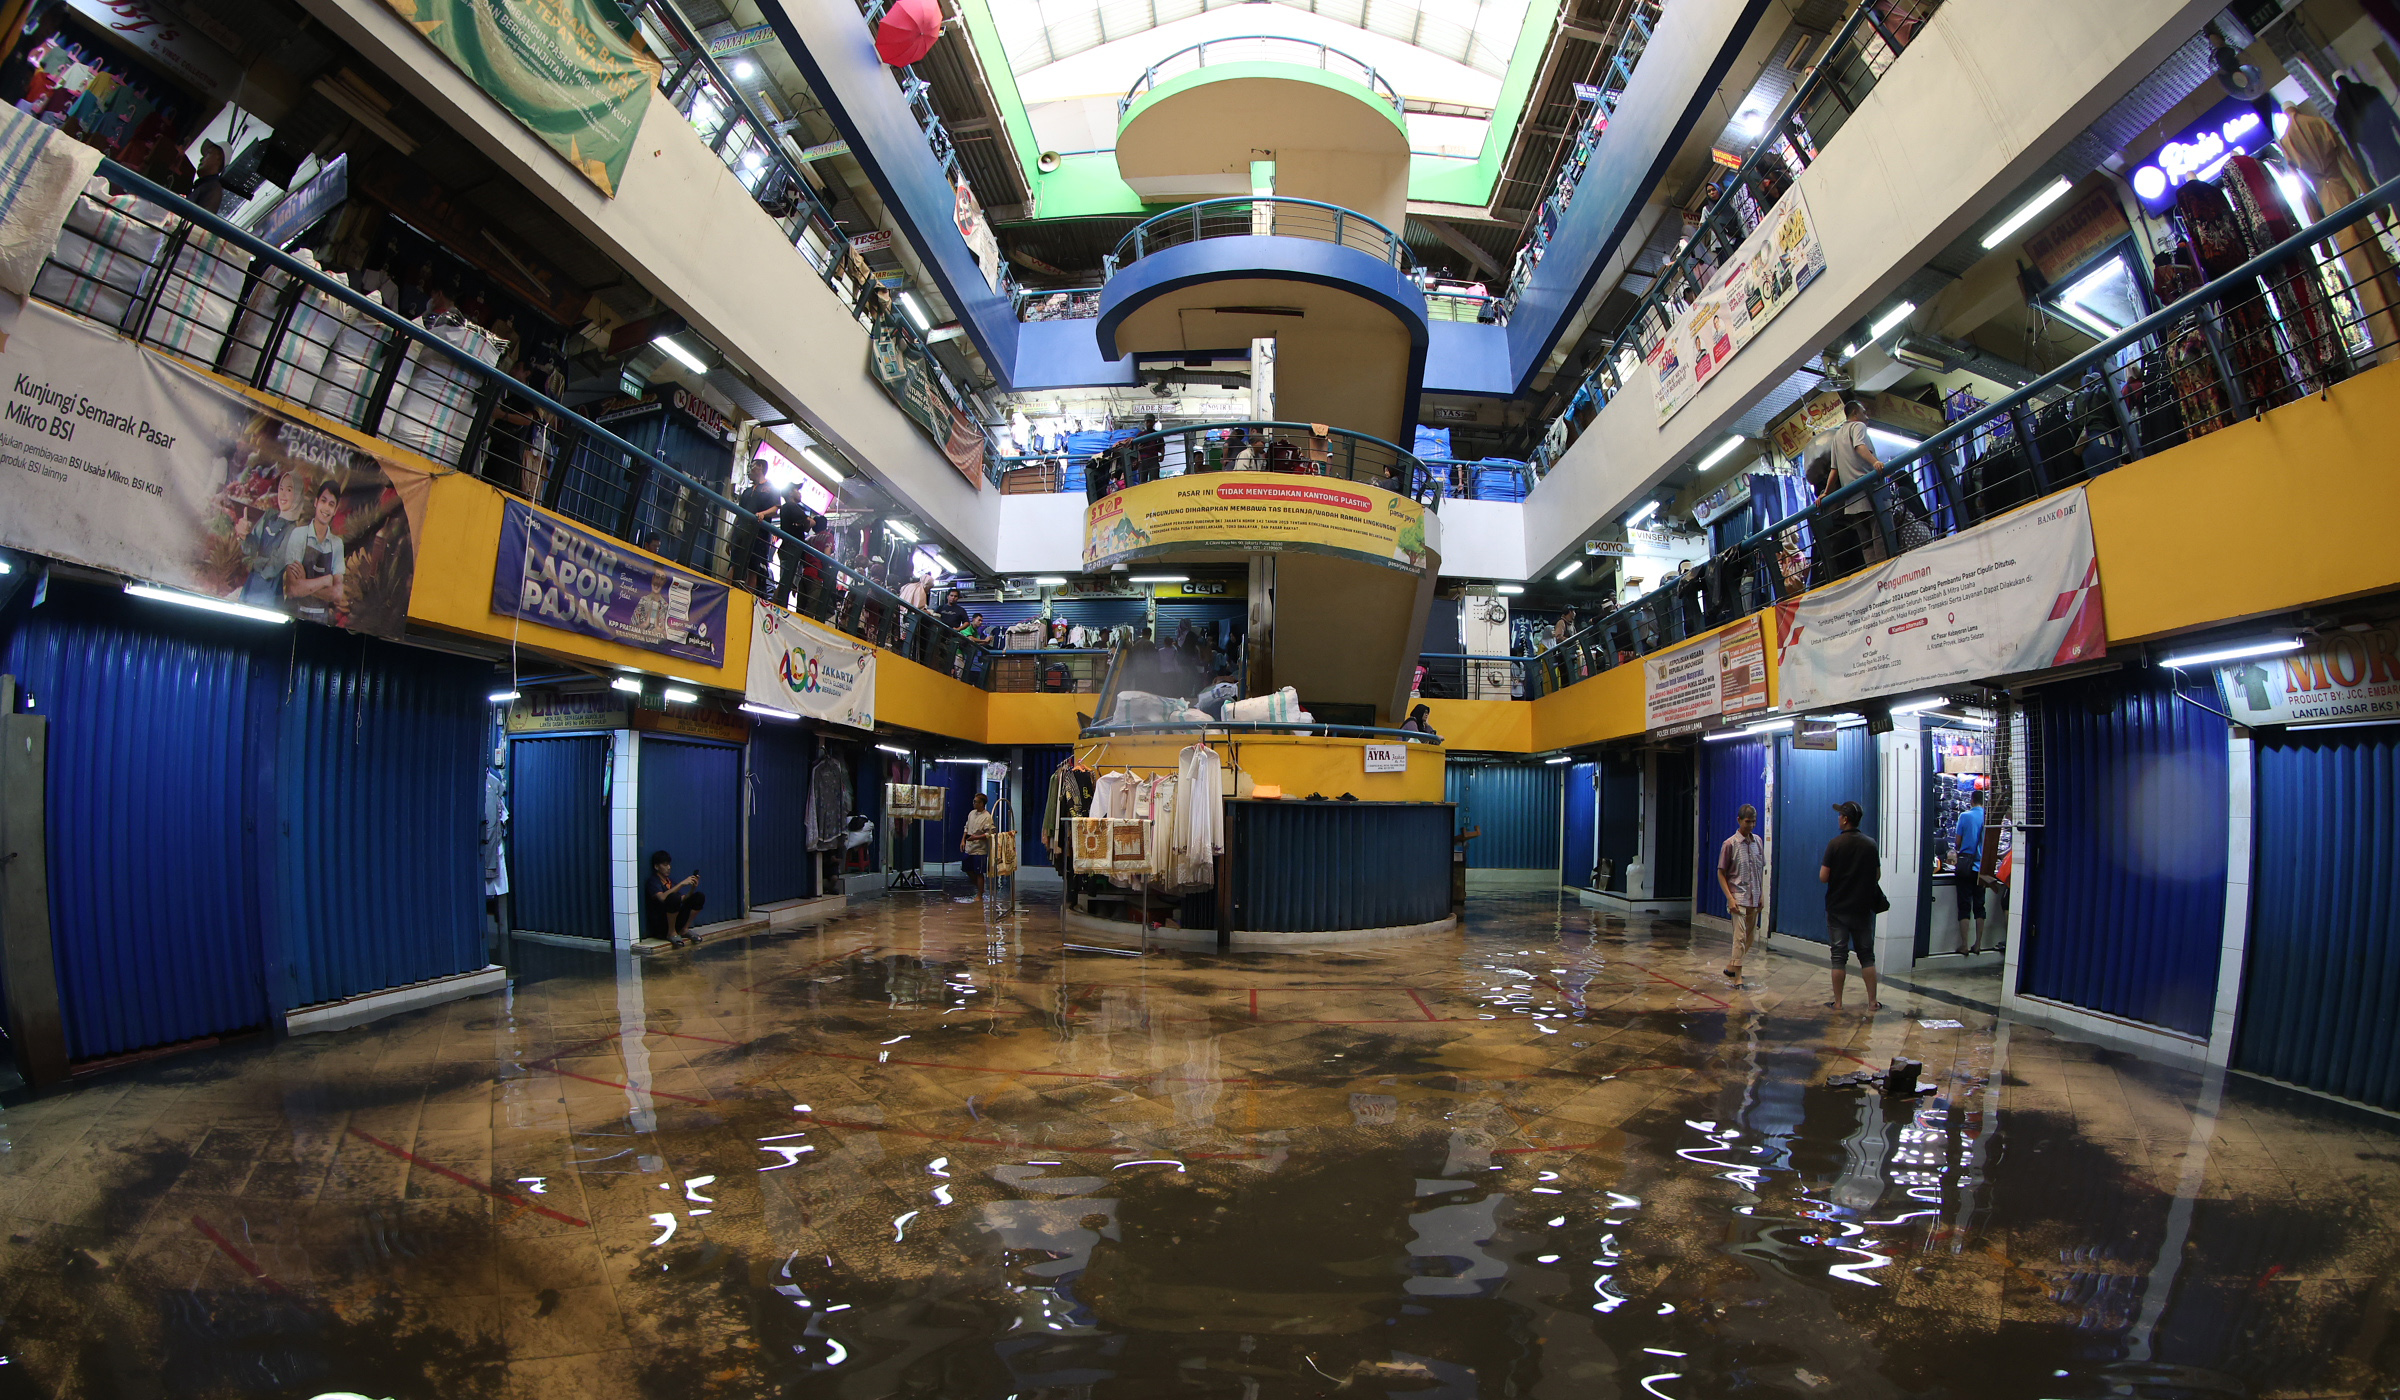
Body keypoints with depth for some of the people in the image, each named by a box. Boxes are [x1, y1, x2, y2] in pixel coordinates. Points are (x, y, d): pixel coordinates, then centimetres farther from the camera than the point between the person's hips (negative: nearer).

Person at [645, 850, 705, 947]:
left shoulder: (671, 881, 15)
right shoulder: (653, 882, -8)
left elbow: (684, 899, 12)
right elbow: (662, 897, -29)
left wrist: (693, 887, -5)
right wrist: (682, 883, -29)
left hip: (676, 920, 7)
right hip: (661, 925, -7)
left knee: (699, 897, -5)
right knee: (674, 897, -34)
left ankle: (684, 930, 0)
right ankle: (672, 933, -17)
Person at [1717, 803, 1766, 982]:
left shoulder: (1758, 841, 7)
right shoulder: (1730, 844, -9)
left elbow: (1761, 870, 15)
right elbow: (1721, 873, -6)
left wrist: (1762, 895, 11)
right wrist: (1730, 898, -13)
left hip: (1754, 899, 6)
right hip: (1738, 898, -6)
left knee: (1750, 936, 13)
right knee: (1740, 936, -11)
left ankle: (1730, 967, 28)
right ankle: (1737, 976, -6)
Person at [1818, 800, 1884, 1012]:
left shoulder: (1835, 844, -12)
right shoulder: (1870, 845, -2)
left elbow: (1823, 877, -13)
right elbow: (1877, 876, 6)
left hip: (1837, 907, -3)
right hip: (1862, 908, 3)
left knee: (1838, 955, 3)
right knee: (1867, 955, 11)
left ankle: (1837, 1002, 6)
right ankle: (1872, 1001, 12)